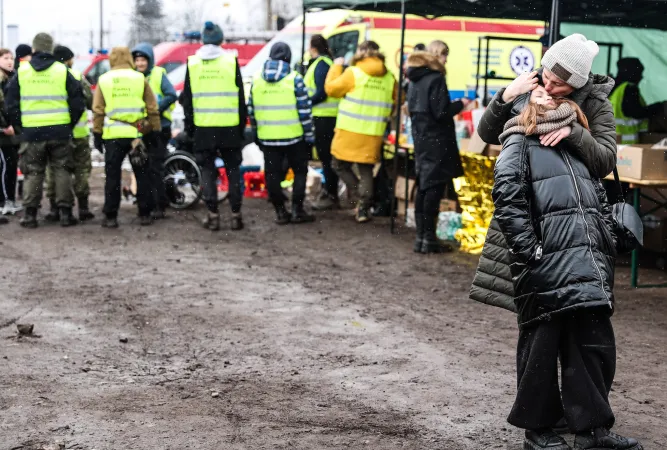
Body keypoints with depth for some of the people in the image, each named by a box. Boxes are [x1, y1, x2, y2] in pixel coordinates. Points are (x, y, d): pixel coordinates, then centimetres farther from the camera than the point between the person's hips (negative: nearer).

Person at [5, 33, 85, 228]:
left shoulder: (21, 72, 2)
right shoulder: (62, 71, 0)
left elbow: (11, 104, 4)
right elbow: (77, 102, 1)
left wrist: (19, 125, 14)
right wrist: (70, 124, 12)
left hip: (31, 131, 0)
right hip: (59, 131, 0)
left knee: (32, 173, 9)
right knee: (62, 171, 8)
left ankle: (30, 214, 7)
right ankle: (65, 212, 6)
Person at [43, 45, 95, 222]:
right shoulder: (77, 77, -6)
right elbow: (91, 102, -4)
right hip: (78, 132, -1)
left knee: (54, 172, 8)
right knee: (81, 171, 8)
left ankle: (55, 210, 7)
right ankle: (83, 209, 8)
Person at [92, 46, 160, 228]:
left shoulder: (104, 80, 4)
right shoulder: (140, 79, 3)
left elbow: (98, 111, 3)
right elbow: (152, 108, 4)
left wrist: (97, 134, 9)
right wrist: (155, 130, 11)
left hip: (113, 136, 0)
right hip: (137, 135, 0)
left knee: (112, 177, 5)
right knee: (142, 176, 10)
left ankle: (110, 216, 4)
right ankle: (144, 214, 11)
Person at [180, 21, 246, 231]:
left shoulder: (192, 64, 3)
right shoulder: (230, 62, -1)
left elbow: (187, 98, 6)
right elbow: (240, 97, 2)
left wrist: (189, 126, 13)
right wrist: (242, 125, 10)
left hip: (203, 127, 1)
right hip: (229, 126, -1)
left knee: (208, 170, 7)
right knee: (233, 169, 8)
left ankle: (213, 215, 3)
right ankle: (236, 214, 6)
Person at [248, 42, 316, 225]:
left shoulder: (257, 80, 4)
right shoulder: (294, 79, -8)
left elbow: (251, 110, 9)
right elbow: (304, 110, -9)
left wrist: (257, 131, 20)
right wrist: (309, 135, -1)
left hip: (267, 139, 3)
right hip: (293, 136, -3)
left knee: (273, 174, 9)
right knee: (300, 171, 10)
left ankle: (280, 212, 10)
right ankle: (297, 210, 6)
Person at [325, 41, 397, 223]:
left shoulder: (353, 73, -8)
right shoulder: (389, 77, 3)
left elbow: (331, 89, 0)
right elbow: (397, 101, 13)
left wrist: (336, 67, 11)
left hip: (350, 131, -4)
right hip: (373, 134, 4)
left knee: (340, 164, 12)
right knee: (366, 170, 11)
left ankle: (357, 194, -4)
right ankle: (363, 209, 9)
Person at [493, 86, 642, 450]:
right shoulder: (519, 144, 6)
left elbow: (602, 204, 25)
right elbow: (507, 198, -9)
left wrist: (608, 252, 13)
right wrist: (528, 250, -16)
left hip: (590, 270, 6)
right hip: (546, 268, -6)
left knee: (596, 348, 5)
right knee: (541, 348, 1)